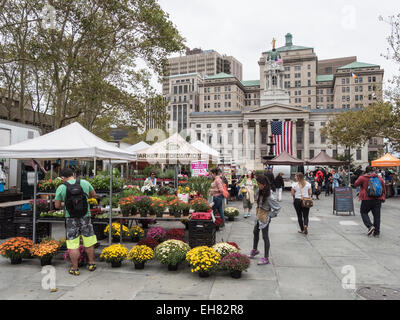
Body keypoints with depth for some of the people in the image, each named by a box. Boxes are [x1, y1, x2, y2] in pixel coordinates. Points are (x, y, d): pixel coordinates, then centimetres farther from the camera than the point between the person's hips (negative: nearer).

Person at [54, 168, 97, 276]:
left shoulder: (61, 188, -6)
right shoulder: (84, 183, -1)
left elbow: (57, 205, 0)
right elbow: (94, 195, 13)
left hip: (71, 219, -1)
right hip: (85, 217, 2)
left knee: (73, 245, 7)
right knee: (89, 243, 14)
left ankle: (75, 268, 14)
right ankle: (91, 264, 26)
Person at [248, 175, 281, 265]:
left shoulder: (269, 196, -28)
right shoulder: (259, 191, -5)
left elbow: (278, 208, -20)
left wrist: (270, 215, -14)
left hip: (265, 218, -8)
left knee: (265, 237, 2)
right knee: (255, 232, 23)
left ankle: (266, 258, 14)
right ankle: (254, 250, 46)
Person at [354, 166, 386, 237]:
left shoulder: (363, 178, -6)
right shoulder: (379, 178, 9)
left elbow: (356, 184, 4)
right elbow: (384, 189, 15)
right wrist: (383, 198, 22)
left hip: (367, 199, -4)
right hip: (378, 199, 4)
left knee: (364, 212, 12)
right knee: (377, 215, 8)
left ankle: (370, 226, -7)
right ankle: (376, 232, 10)